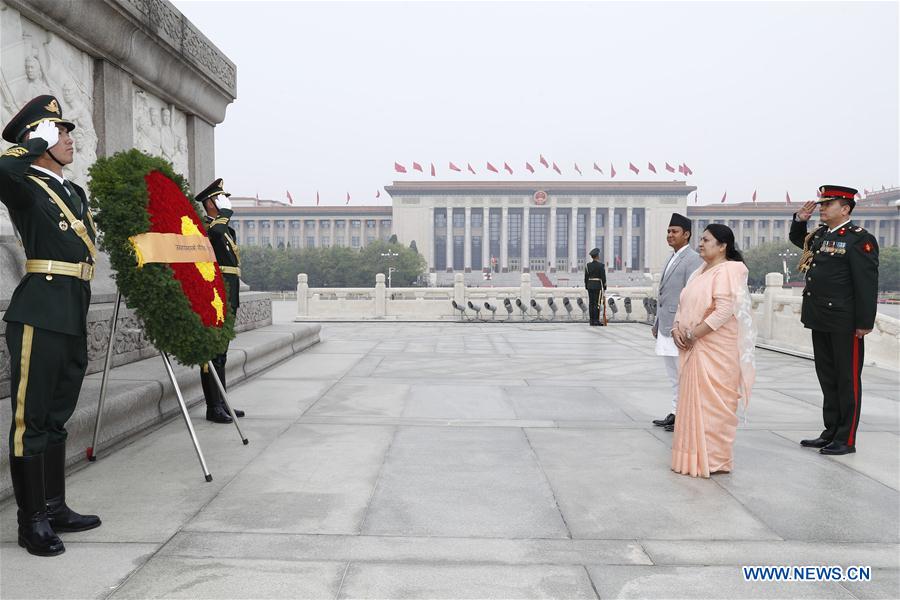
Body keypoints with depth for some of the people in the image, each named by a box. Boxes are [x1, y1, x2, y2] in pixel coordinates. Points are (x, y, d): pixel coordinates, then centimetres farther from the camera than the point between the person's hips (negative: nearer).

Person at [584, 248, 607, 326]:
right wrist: (604, 286, 1)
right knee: (597, 303, -4)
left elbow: (586, 277, 8)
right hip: (597, 285, -5)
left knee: (591, 303, 6)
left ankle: (592, 321, 7)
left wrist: (586, 286, 15)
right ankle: (596, 321, -6)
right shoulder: (600, 265, -7)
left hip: (590, 285, 5)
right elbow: (603, 276, -7)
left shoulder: (588, 265, 5)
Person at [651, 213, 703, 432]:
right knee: (674, 376, 16)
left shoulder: (693, 259, -10)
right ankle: (675, 414, 25)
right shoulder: (672, 259, 17)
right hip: (666, 327, 9)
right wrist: (657, 322, 19)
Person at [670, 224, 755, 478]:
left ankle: (713, 460, 10)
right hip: (694, 350, 8)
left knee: (712, 402, -2)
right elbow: (684, 304, 15)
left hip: (716, 351, -8)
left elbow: (724, 312, -20)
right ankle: (695, 457, 22)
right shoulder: (700, 272, 15)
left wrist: (693, 334, -17)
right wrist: (677, 328, -2)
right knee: (693, 400, 11)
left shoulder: (728, 271, -11)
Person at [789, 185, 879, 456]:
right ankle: (831, 432, 25)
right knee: (827, 379, 14)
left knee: (847, 381, 3)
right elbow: (797, 239, 33)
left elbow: (867, 283, -15)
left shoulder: (860, 239, -11)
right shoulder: (819, 235, 11)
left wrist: (865, 322, -17)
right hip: (820, 320, 8)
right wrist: (800, 219, 13)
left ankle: (846, 440, 12)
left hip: (845, 324, -8)